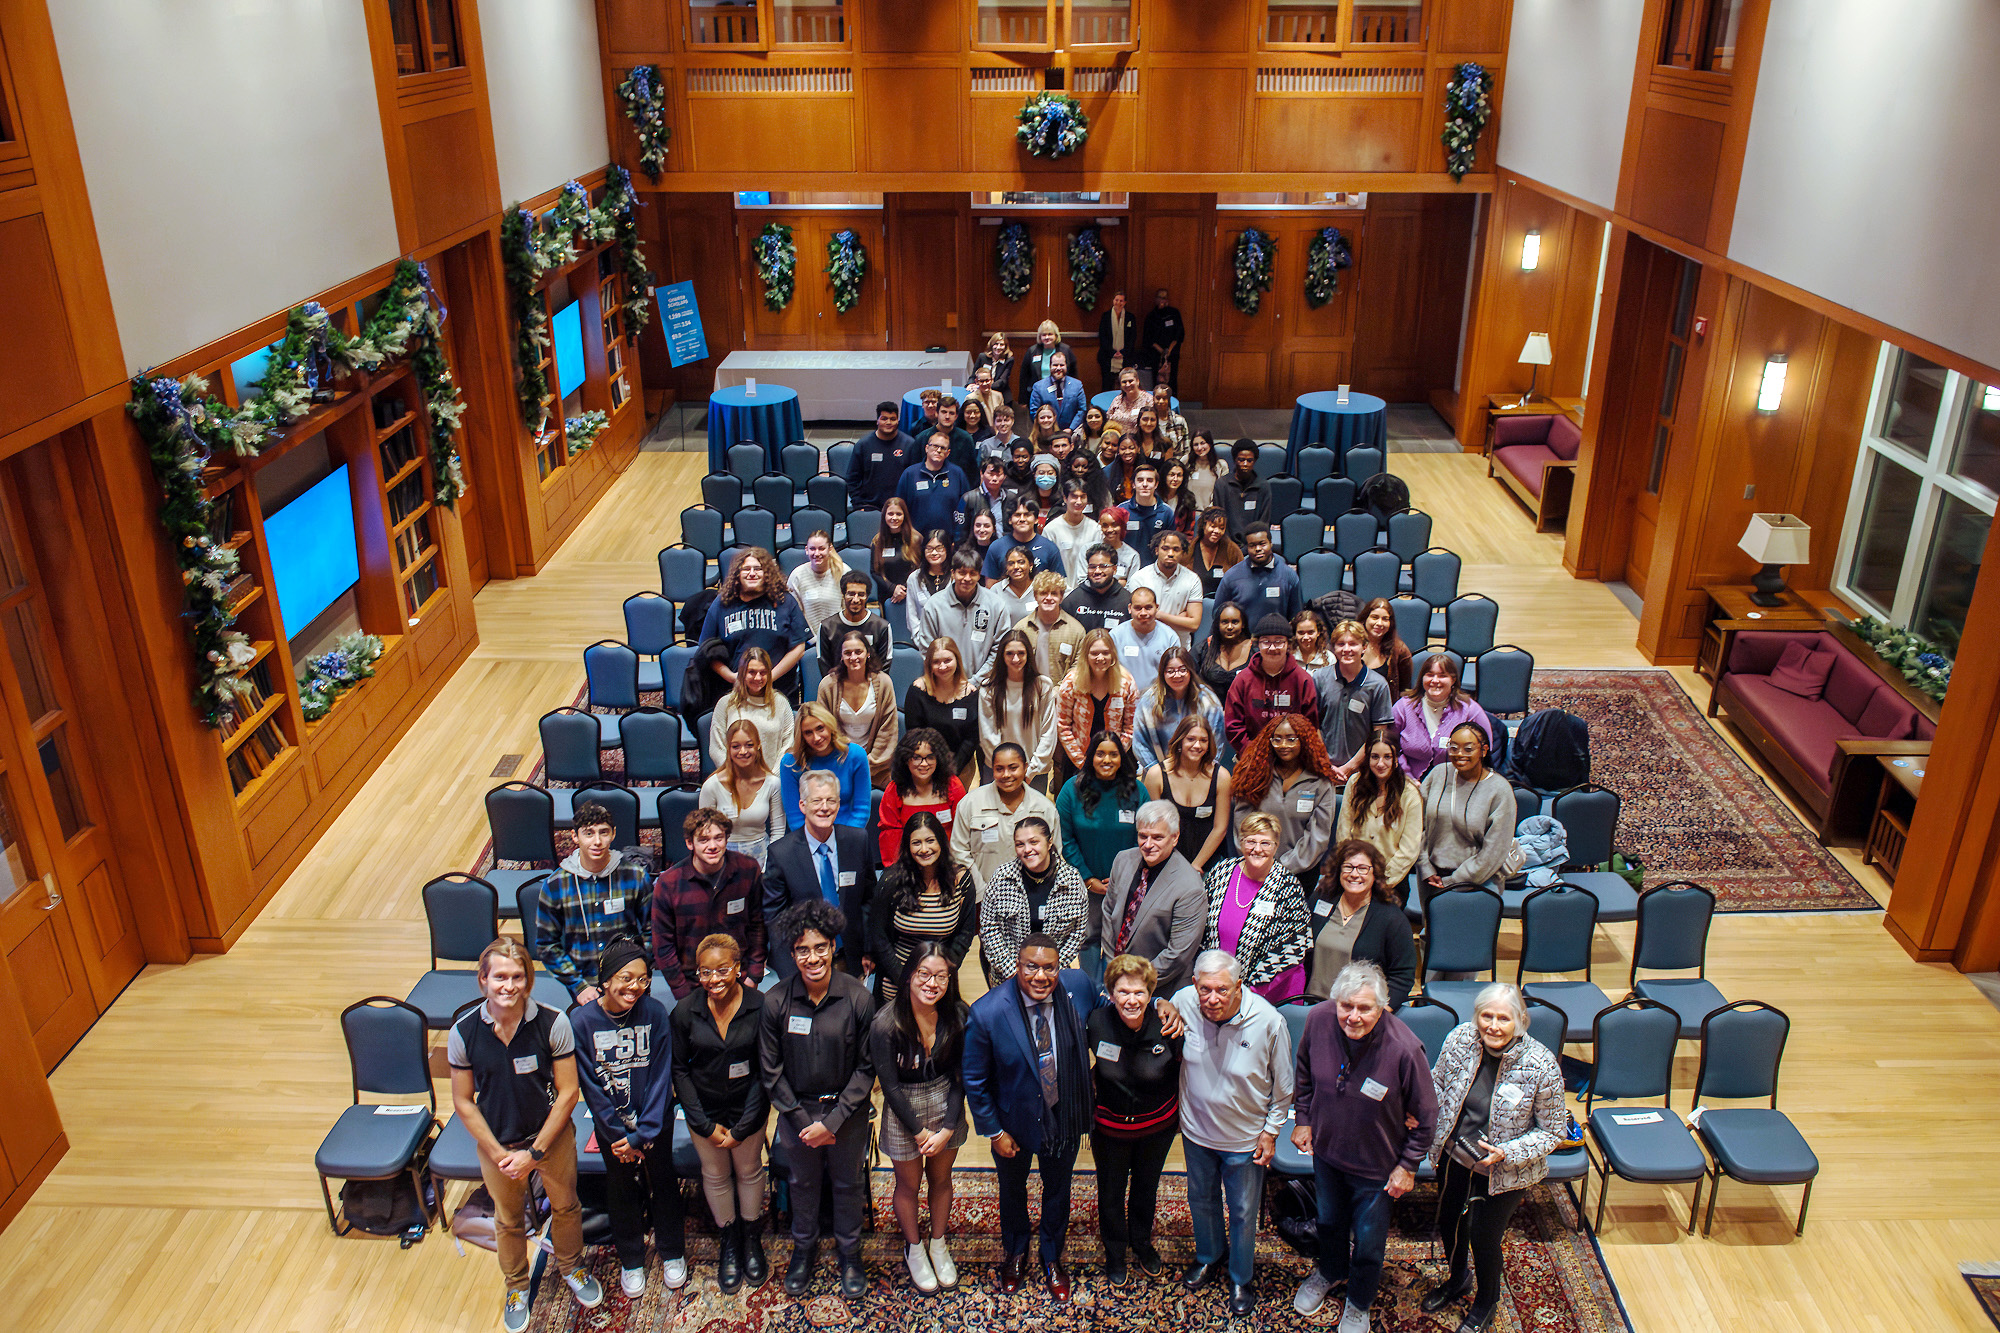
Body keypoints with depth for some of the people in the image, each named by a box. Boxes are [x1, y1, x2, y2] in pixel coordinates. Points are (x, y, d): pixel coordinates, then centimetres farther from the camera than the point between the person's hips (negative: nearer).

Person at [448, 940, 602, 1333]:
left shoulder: (553, 1024, -23)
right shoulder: (464, 1032, -19)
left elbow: (567, 1093, -16)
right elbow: (463, 1102, -9)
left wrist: (536, 1152, -17)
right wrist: (497, 1153, -12)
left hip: (552, 1136, -1)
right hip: (496, 1142, 1)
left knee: (565, 1206, 20)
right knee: (508, 1219, 22)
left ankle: (571, 1267, 50)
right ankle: (516, 1286, 49)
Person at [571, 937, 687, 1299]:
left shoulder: (656, 1013, -19)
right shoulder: (582, 1020, -19)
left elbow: (661, 1076, -14)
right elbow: (590, 1084, -13)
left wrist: (641, 1135, -15)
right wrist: (617, 1134, -12)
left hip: (655, 1122, 0)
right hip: (610, 1124, 0)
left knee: (663, 1183, 18)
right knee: (621, 1189, 18)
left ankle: (672, 1252, 41)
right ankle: (631, 1260, 41)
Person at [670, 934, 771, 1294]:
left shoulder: (760, 1007, -20)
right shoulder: (685, 1012, -15)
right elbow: (679, 1069, -7)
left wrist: (742, 1127, -14)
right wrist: (706, 1125, -11)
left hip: (748, 1109, -1)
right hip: (704, 1110, 1)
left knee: (749, 1171, 18)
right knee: (715, 1175, 17)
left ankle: (752, 1239, 41)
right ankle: (729, 1240, 40)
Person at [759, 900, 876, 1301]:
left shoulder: (859, 998, -18)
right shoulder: (775, 1002, -15)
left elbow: (866, 1067, -11)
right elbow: (771, 1071, -6)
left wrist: (833, 1120, -15)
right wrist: (802, 1121, -10)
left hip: (847, 1111, -1)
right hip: (797, 1112, 1)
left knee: (849, 1182, 17)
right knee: (802, 1182, 20)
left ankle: (849, 1252, 41)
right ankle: (804, 1248, 46)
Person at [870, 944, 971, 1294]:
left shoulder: (958, 1016, -16)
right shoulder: (886, 1023, -24)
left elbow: (960, 1076, -7)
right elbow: (890, 1085, -16)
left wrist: (947, 1129, -11)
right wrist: (920, 1131, -11)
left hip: (946, 1102, 2)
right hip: (904, 1109, -2)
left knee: (941, 1178, 19)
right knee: (909, 1184, 16)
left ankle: (938, 1245, 44)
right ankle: (914, 1249, 42)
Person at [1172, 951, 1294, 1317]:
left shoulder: (1269, 1022, -27)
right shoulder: (1183, 1002, -23)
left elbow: (1283, 1086, -10)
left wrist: (1271, 1131, -5)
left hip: (1245, 1139, -2)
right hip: (1195, 1131, 3)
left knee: (1242, 1213, 18)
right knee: (1201, 1200, 25)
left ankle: (1242, 1278, 43)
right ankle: (1209, 1256, 53)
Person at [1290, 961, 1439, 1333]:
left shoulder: (1405, 1048, -34)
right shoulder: (1318, 1020, -24)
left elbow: (1425, 1114, -16)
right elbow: (1304, 1072, 0)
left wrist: (1408, 1165, -9)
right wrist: (1303, 1118, 5)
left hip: (1375, 1163, -3)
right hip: (1325, 1148, 3)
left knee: (1368, 1241, 19)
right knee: (1329, 1219, 30)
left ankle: (1359, 1302, 49)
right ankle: (1330, 1272, 61)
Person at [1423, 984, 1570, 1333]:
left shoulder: (1541, 1066, -27)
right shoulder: (1460, 1039, -18)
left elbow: (1553, 1132, -15)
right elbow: (1437, 1083, 3)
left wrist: (1506, 1154, -25)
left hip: (1504, 1172, -4)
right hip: (1453, 1156, 4)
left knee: (1483, 1239, 12)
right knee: (1449, 1224, 24)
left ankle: (1485, 1303, 44)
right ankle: (1457, 1280, 56)